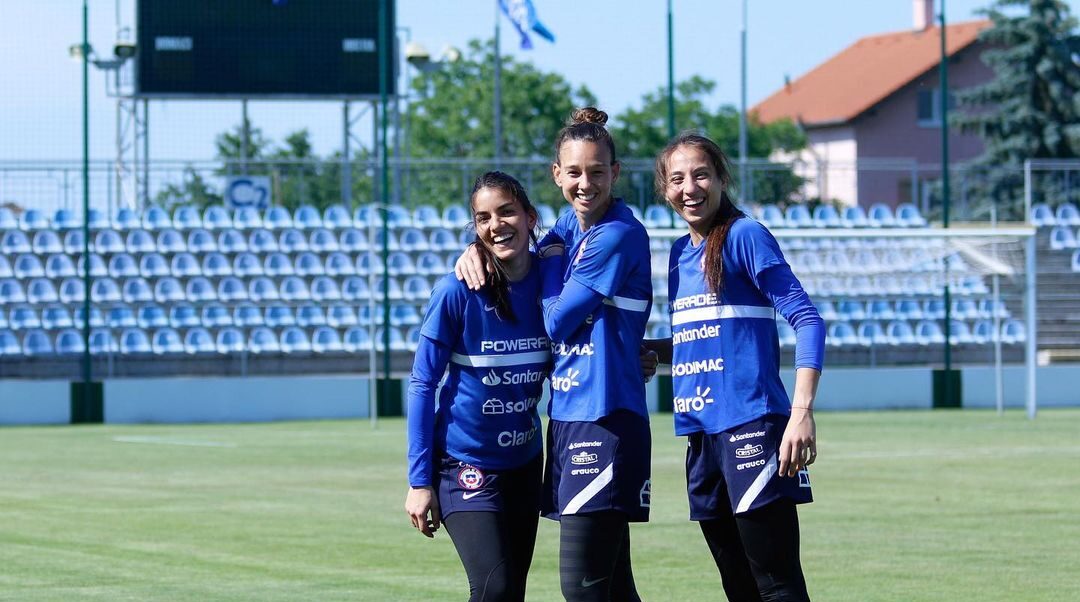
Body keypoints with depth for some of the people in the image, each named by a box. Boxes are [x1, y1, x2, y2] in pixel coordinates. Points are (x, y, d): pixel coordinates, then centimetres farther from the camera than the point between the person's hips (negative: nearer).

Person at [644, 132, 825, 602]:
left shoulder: (744, 236, -6)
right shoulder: (680, 252, 15)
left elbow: (806, 319, -12)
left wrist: (802, 410, -22)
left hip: (751, 426, -8)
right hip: (702, 434, 8)